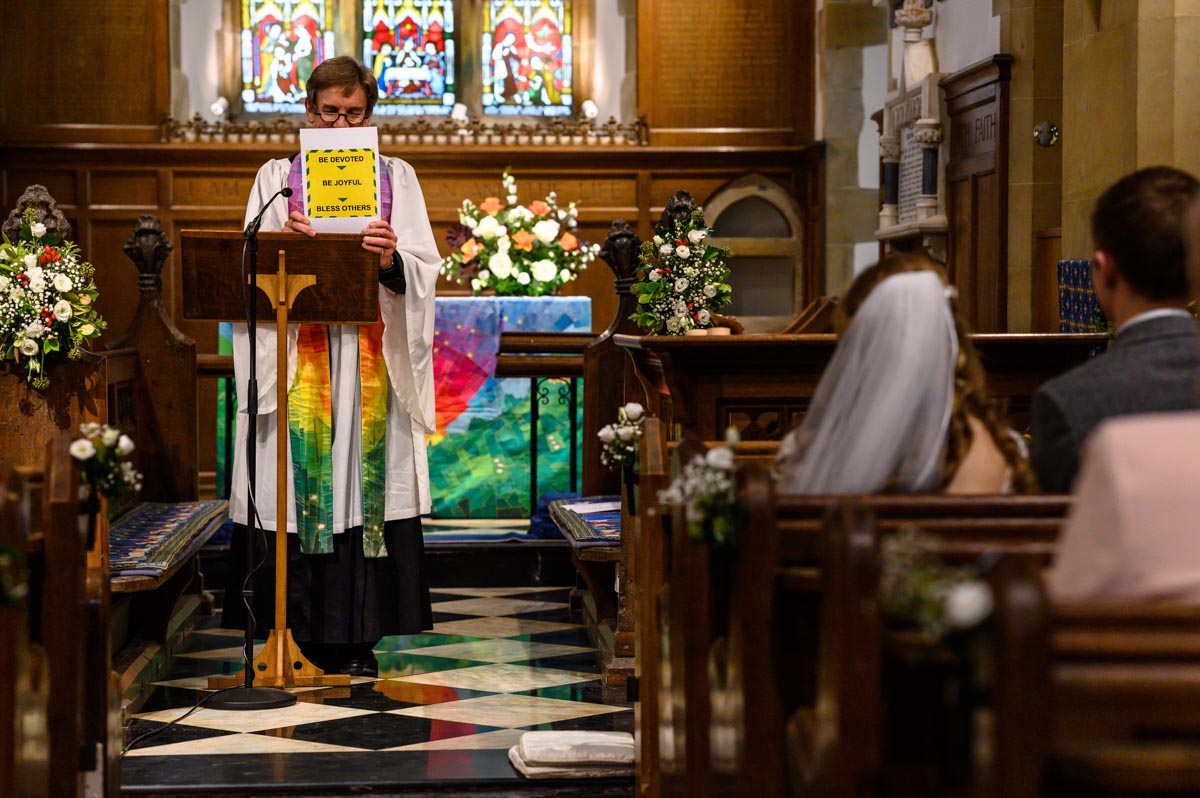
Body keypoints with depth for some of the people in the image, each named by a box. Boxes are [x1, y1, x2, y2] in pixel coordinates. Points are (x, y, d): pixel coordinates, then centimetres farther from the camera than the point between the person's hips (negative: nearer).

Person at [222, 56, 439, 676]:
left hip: (372, 355, 0)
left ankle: (358, 633, 2)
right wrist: (280, 243, -18)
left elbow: (424, 270, 2)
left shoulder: (396, 177, 12)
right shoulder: (277, 177, 12)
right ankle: (311, 626, 3)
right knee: (303, 479, -5)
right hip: (298, 355, 0)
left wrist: (392, 260, -19)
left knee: (367, 478, -3)